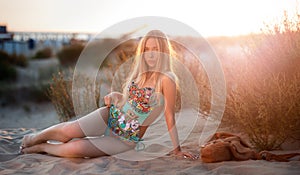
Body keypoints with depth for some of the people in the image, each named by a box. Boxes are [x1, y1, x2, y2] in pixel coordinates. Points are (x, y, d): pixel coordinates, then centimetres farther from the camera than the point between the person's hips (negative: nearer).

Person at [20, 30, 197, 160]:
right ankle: (35, 137, 11)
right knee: (68, 130, -19)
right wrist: (113, 96, -1)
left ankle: (42, 147, 8)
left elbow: (170, 117, -15)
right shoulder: (140, 72, 3)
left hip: (127, 140, -4)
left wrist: (177, 149, -14)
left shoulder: (166, 79, -17)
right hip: (111, 115, 4)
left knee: (74, 149, -21)